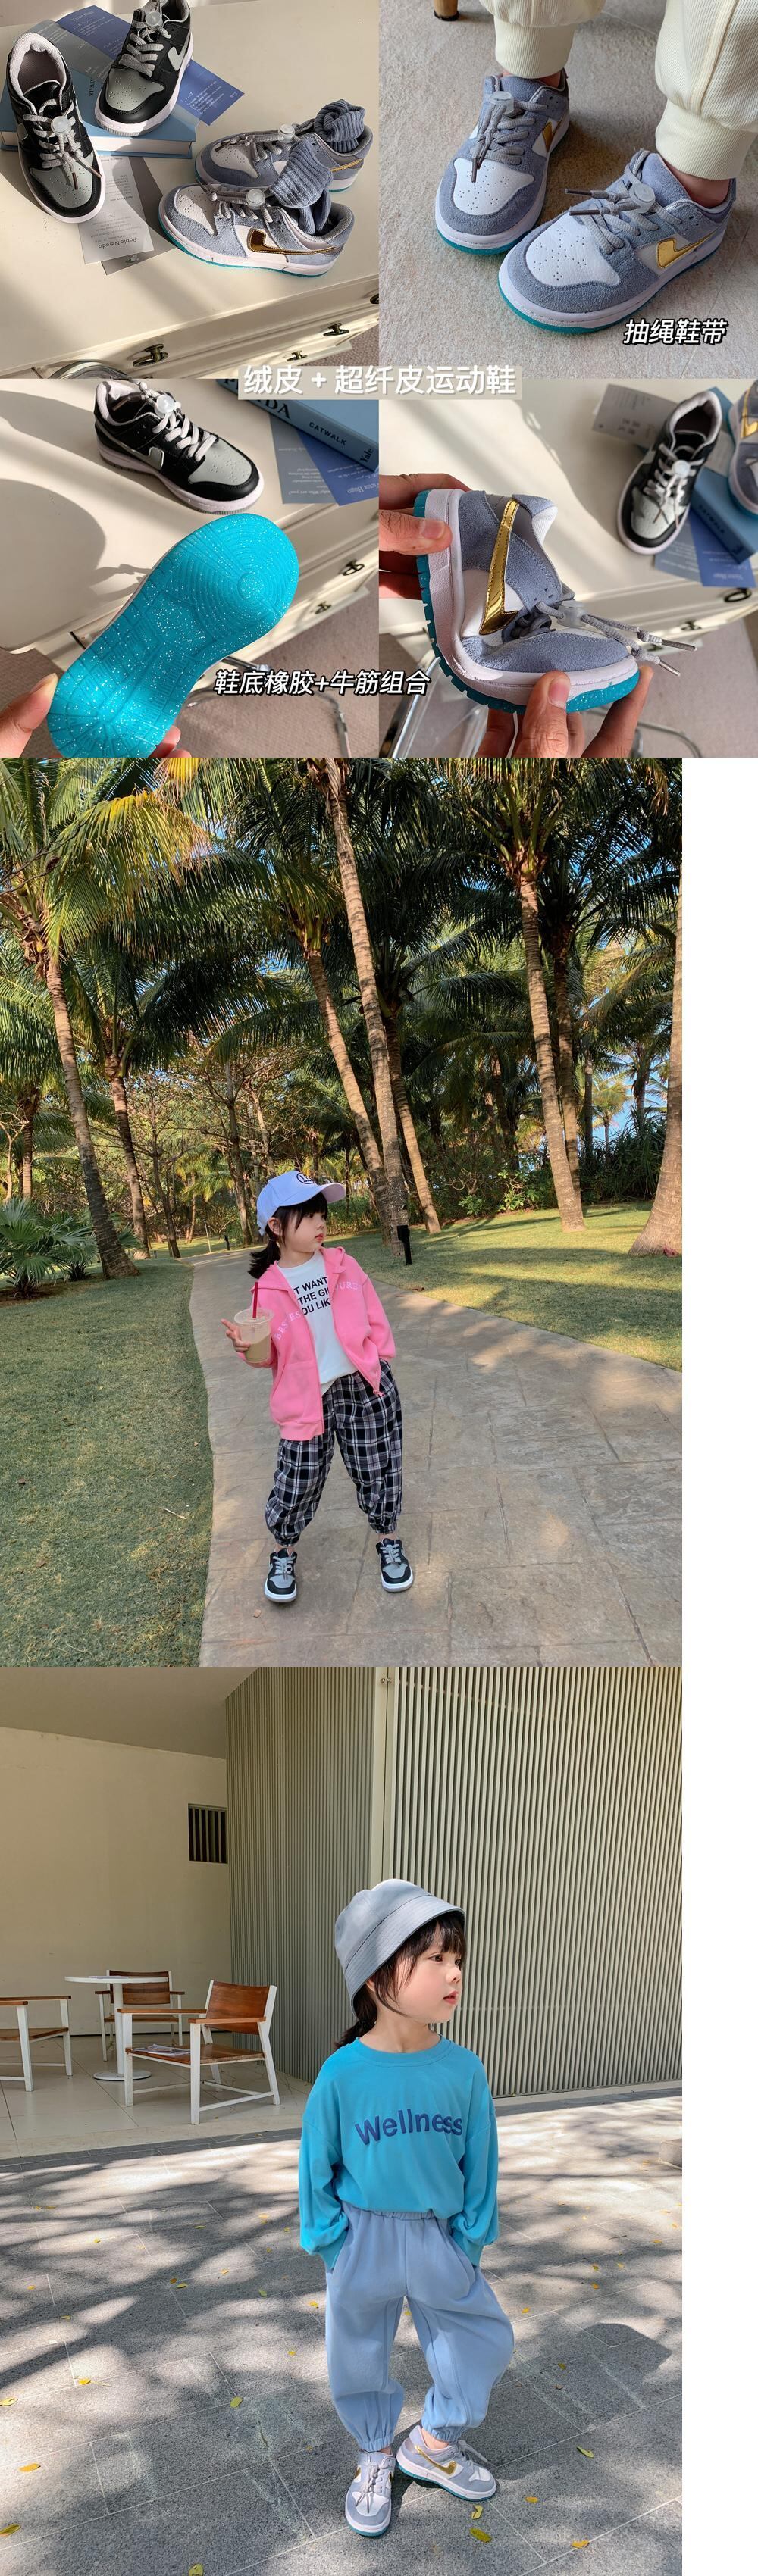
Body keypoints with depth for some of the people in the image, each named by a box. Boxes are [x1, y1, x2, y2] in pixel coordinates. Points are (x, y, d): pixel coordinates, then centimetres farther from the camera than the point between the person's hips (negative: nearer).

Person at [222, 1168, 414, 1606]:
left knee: (377, 1472, 10)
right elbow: (273, 1355, 0)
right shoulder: (268, 1289, -6)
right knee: (296, 1483, 0)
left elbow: (375, 1318, 10)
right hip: (308, 1400, -2)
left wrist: (378, 1362, 6)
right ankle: (284, 1553, 26)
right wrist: (251, 1348, -20)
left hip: (365, 1388, 2)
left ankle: (389, 1542, 34)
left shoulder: (342, 1264, 1)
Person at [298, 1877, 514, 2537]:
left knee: (485, 2340, 11)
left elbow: (480, 2162, -3)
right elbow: (318, 2166, -7)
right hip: (364, 2240, -2)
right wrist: (330, 2241, -4)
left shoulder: (464, 2070, -15)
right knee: (359, 2354, 15)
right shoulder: (342, 2075, -21)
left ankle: (434, 2444, 36)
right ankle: (376, 2457, 42)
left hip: (440, 2237, 2)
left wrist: (471, 2238, 0)